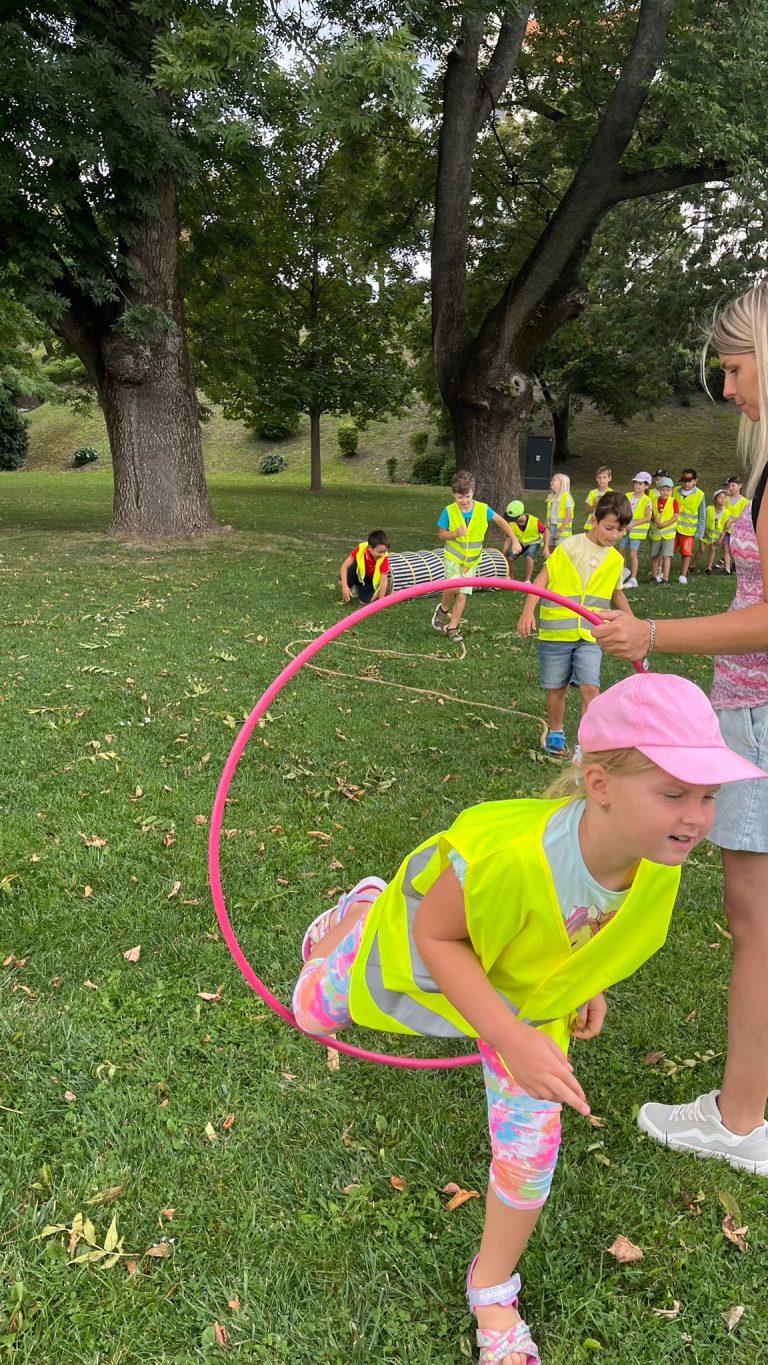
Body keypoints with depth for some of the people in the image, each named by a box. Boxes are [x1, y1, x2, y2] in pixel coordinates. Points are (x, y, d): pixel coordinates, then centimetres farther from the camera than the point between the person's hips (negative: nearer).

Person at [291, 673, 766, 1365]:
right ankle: (358, 912, 55)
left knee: (531, 1151, 5)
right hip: (425, 950, -3)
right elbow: (434, 935, -31)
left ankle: (493, 1291, 36)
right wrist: (513, 1041, -38)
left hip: (530, 993, 3)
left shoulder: (659, 861, -32)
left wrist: (588, 979, -5)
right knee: (313, 1012, 24)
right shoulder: (506, 851, -50)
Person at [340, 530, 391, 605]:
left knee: (365, 600, -21)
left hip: (371, 579, -1)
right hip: (358, 574, 1)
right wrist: (344, 587, -41)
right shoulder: (360, 549, -32)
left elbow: (384, 580, -28)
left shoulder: (384, 558, -32)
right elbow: (344, 567, -31)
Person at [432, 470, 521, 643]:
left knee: (462, 595, 1)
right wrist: (455, 533, -25)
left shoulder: (482, 509, -12)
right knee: (453, 586, -25)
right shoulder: (449, 511, -14)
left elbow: (501, 521, 0)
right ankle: (443, 609, 6)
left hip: (472, 560, 2)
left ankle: (452, 627, 15)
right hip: (453, 557, -2)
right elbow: (441, 534, -5)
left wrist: (514, 540, -4)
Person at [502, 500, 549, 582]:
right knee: (509, 558, -16)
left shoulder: (535, 522, -34)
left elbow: (546, 531, -19)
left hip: (533, 542, -3)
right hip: (520, 542, 3)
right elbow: (509, 540, -15)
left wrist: (546, 548, -28)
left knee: (529, 557, -32)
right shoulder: (511, 524, -25)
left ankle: (528, 581, -21)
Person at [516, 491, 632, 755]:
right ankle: (555, 734, 30)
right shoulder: (569, 547, -9)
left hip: (590, 635, 3)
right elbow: (543, 578, -9)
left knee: (590, 687, -10)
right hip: (556, 632, -2)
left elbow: (616, 594, 21)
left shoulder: (616, 560, 5)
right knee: (557, 689, 9)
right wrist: (528, 612, -20)